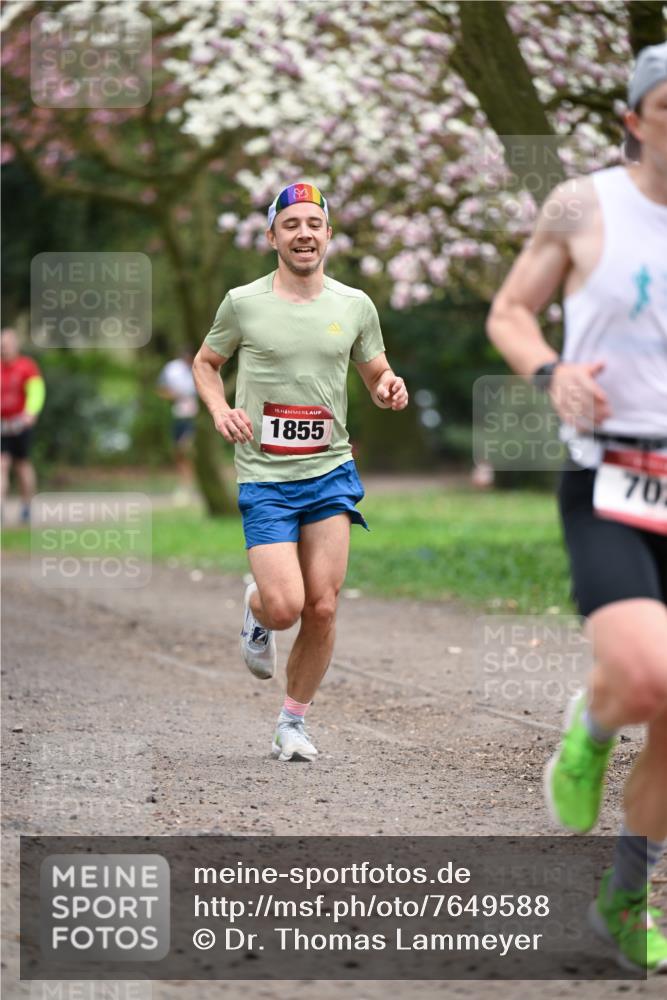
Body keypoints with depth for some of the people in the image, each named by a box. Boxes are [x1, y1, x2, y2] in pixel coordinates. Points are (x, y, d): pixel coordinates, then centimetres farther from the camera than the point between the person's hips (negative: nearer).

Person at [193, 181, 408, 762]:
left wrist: (390, 389, -6)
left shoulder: (355, 305, 6)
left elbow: (377, 375, 17)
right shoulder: (243, 303, -1)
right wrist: (220, 410, -6)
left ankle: (294, 722, 16)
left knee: (322, 608, -3)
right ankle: (256, 612, 24)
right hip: (264, 476, -2)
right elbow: (205, 362, 13)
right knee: (285, 606, -14)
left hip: (331, 472, 2)